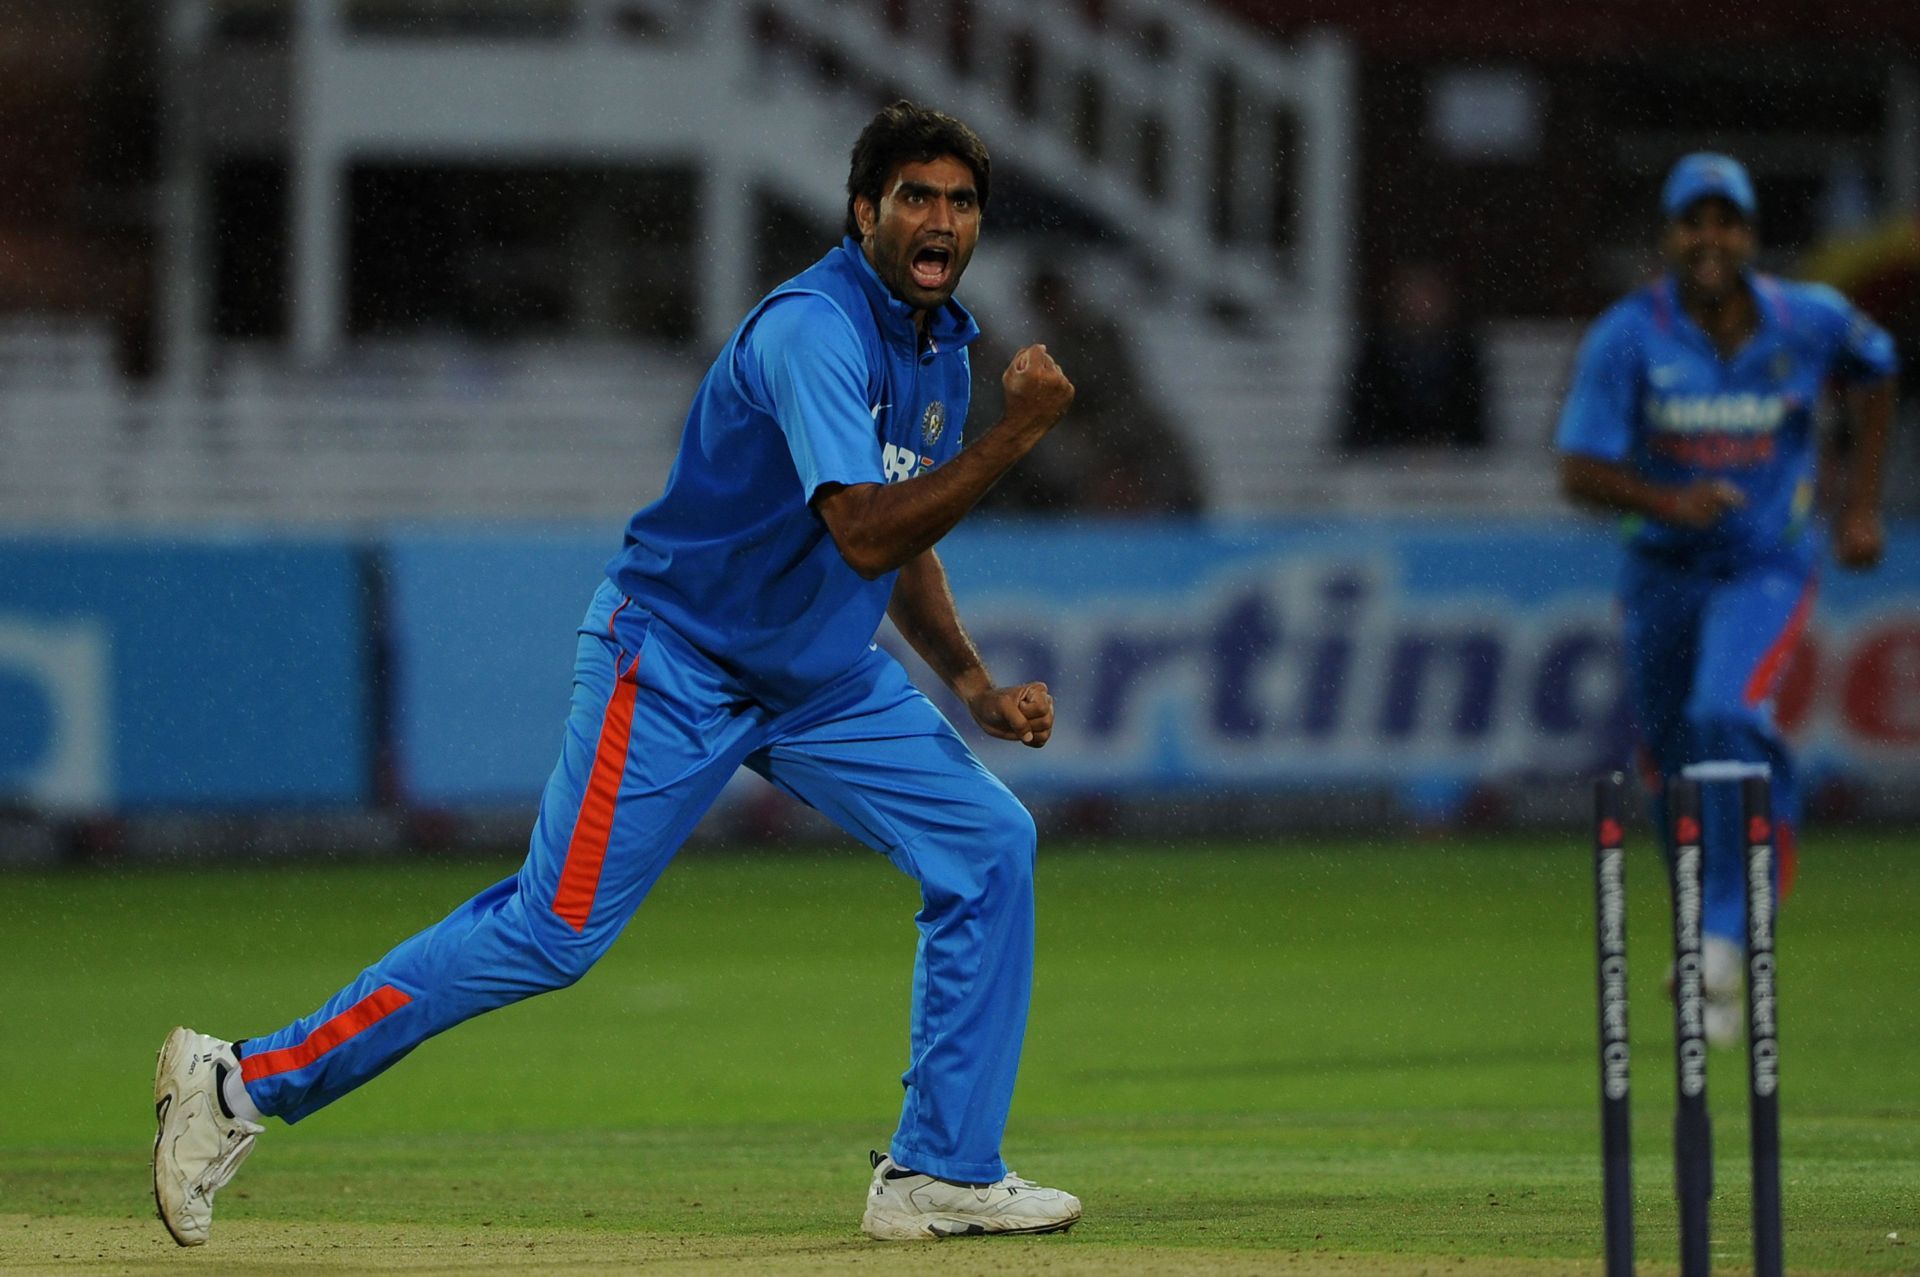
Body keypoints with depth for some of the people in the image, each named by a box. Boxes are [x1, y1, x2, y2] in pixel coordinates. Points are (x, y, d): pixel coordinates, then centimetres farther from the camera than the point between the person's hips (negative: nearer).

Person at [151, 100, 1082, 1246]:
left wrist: (973, 684, 7)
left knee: (991, 846, -2)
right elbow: (864, 537, -33)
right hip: (676, 664, -9)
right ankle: (244, 1083, -3)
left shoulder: (941, 345, 6)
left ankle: (943, 1172, 4)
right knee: (554, 930, -11)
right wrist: (1015, 435, -33)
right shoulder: (812, 331, -23)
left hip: (824, 678, 9)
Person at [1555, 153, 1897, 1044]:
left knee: (1728, 719, -27)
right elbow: (1579, 472, -16)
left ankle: (1728, 940, -25)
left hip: (1766, 567, -2)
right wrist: (1665, 500, -35)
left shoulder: (1810, 322, -9)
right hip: (1664, 569, 2)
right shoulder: (1627, 338, -13)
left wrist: (1861, 501, 11)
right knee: (1670, 752, 12)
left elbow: (1874, 371, 14)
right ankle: (1702, 929, 38)